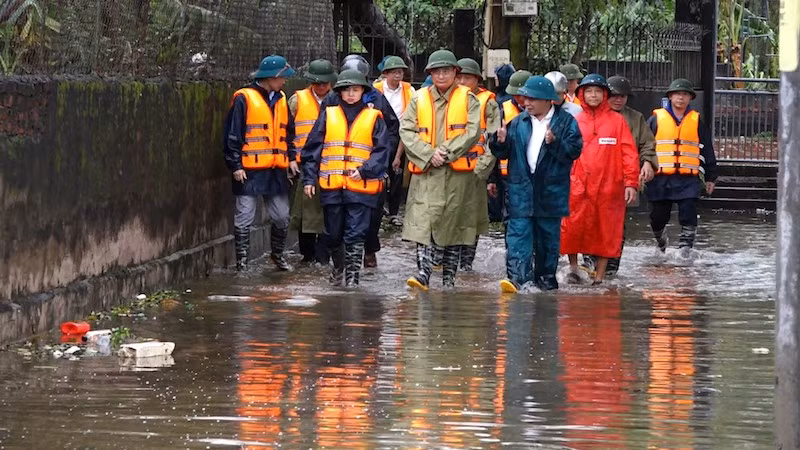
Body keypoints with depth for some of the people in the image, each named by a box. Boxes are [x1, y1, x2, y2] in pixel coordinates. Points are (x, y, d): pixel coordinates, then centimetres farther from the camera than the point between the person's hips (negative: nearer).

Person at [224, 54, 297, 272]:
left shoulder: (280, 99, 13)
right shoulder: (244, 99, -8)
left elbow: (288, 131, 24)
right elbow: (232, 134, -9)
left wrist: (291, 157, 14)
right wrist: (235, 165, -12)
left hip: (276, 170, 6)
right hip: (250, 170, -6)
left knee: (282, 216, 10)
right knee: (244, 217, -2)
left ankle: (277, 254, 29)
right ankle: (242, 261, 5)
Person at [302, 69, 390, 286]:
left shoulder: (374, 118, 5)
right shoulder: (328, 116, 10)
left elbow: (381, 151, 2)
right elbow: (312, 148, 10)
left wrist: (365, 171, -12)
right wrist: (309, 178, 3)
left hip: (361, 186, -2)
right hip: (331, 187, 2)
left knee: (356, 235, -5)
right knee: (333, 234, 11)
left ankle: (352, 275, 1)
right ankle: (338, 266, 34)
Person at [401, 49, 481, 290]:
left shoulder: (467, 99, 5)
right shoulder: (419, 99, 9)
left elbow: (472, 132, -6)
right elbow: (406, 131, 2)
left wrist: (446, 152, -15)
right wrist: (428, 154, -12)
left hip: (457, 173, -1)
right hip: (426, 172, 1)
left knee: (452, 225, 5)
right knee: (424, 222, -12)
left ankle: (449, 279, 12)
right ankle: (423, 274, -17)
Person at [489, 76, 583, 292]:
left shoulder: (565, 122, 0)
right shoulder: (518, 123, 9)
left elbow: (573, 151, -9)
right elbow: (503, 153, 11)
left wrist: (554, 143, -23)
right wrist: (500, 142, -10)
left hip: (550, 192, -2)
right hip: (521, 192, 2)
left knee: (548, 240, 10)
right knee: (518, 236, -11)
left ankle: (546, 281, 22)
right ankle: (516, 278, -19)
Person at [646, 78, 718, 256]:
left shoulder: (697, 121, 10)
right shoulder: (656, 119, 6)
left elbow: (707, 151, 15)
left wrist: (710, 178, 13)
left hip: (688, 179, 0)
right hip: (660, 178, 0)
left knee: (688, 215, -10)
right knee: (658, 216, 9)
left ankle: (685, 248, -4)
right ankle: (661, 242, 36)